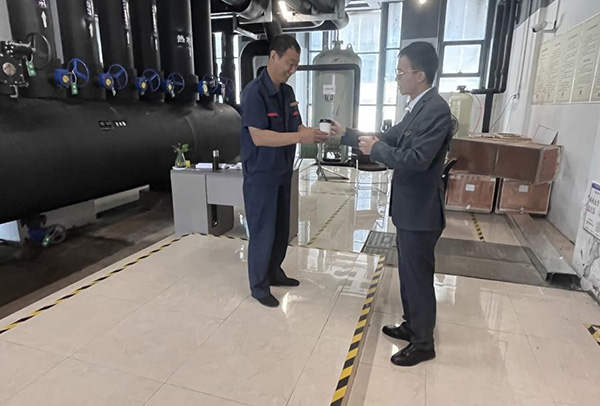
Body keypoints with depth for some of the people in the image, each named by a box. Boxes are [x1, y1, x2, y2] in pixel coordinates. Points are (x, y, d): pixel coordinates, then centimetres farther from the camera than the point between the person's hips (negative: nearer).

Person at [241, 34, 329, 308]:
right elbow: (259, 136, -25)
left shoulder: (288, 92, 8)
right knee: (262, 231, 3)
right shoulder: (254, 92, -17)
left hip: (283, 172, 8)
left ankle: (274, 273, 36)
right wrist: (300, 138, -29)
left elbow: (296, 126, 9)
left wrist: (313, 133, -13)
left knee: (281, 228, 17)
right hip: (260, 175, -8)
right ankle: (258, 285, 21)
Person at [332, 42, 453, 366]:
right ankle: (412, 327, 39)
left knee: (419, 276, 4)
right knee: (408, 273, 20)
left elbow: (416, 159, -28)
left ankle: (423, 343, 24)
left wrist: (375, 150, -16)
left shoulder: (436, 110, -20)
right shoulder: (418, 108, 10)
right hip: (409, 207, 10)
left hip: (421, 210, -10)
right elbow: (390, 139, 17)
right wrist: (347, 135, 15)